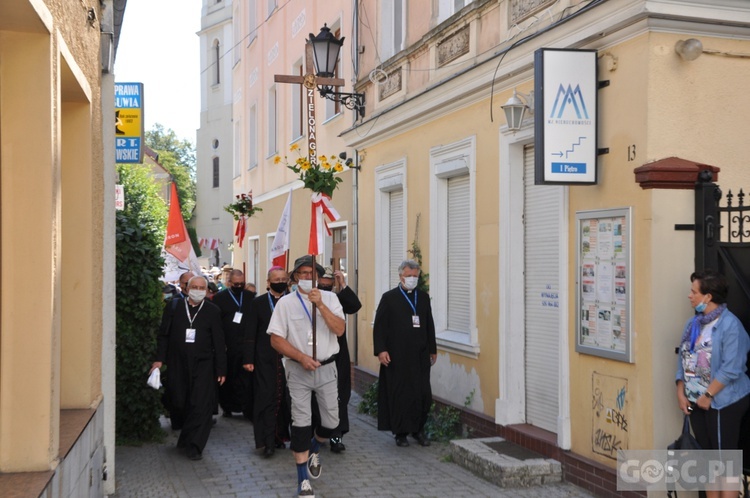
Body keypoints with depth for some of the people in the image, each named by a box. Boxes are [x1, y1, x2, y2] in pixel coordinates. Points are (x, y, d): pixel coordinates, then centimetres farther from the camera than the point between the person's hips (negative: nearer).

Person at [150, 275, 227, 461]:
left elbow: (219, 342, 4)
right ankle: (185, 434, 31)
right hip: (177, 365, 1)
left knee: (201, 405, -8)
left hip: (203, 365, -1)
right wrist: (160, 359, -2)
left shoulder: (212, 311, 4)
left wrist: (221, 369, 2)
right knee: (178, 402, 5)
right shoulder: (174, 307, 6)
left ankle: (194, 445, 0)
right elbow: (163, 334, 8)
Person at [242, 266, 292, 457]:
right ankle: (268, 442, 1)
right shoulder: (258, 303, 4)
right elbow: (251, 333, 2)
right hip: (265, 360, -1)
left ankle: (280, 436, 19)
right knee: (267, 398, -3)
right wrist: (248, 359, -4)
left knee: (286, 398, 5)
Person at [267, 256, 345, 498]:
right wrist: (302, 358, -14)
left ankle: (314, 450, 41)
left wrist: (320, 305, -21)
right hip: (298, 369, -2)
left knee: (332, 422, 8)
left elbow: (340, 329, -12)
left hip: (326, 368, 2)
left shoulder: (329, 298, 1)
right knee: (301, 422, -2)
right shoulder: (286, 302, -3)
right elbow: (276, 339, -5)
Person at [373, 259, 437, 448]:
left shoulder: (423, 297, 11)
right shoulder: (389, 297, 0)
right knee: (399, 394, 3)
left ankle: (418, 429, 18)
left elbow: (429, 325, 14)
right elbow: (379, 326, -4)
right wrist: (381, 350, -11)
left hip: (420, 356, 3)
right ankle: (401, 432, 16)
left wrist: (433, 349, 14)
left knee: (423, 395, 2)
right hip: (397, 356, -3)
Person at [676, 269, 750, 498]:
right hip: (696, 401, 8)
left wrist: (708, 396, -18)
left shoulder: (730, 325, -17)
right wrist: (681, 393, 2)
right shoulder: (694, 323, 7)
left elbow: (731, 369, -22)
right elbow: (683, 359, 9)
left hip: (723, 402, -7)